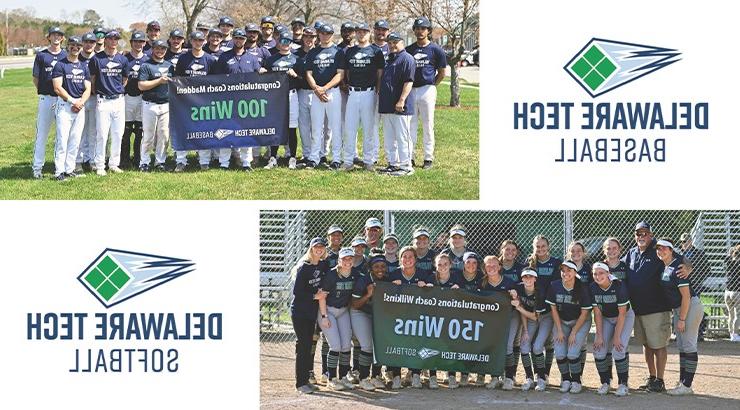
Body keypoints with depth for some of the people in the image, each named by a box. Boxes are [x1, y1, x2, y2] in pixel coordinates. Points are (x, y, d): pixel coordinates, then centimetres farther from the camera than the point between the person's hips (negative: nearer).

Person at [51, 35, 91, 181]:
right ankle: (59, 171, -7)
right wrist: (72, 101, -14)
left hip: (80, 106, 5)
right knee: (62, 139, -9)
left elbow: (88, 89, 11)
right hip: (64, 105, -5)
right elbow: (58, 88, -10)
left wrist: (81, 102, -7)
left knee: (75, 141, 6)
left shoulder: (84, 66, 15)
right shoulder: (60, 65, -2)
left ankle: (70, 169, 13)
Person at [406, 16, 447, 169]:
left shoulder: (436, 50, 0)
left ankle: (428, 158, 6)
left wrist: (432, 85, 6)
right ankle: (409, 157, 9)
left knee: (427, 125, 1)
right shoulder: (409, 50, 10)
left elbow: (442, 73, 5)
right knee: (410, 126, 4)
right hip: (410, 90, 3)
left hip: (427, 90, -3)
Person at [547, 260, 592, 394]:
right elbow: (553, 309, -4)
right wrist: (559, 331, -7)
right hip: (561, 322, 3)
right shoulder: (554, 286, -12)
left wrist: (574, 333, -13)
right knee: (560, 354, -12)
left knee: (572, 353, -17)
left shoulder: (582, 289, -19)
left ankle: (576, 380, 4)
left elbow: (584, 313, -12)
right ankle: (565, 379, 11)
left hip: (580, 322, -3)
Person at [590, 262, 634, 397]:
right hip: (605, 319, 4)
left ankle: (623, 384, -5)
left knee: (619, 350, -20)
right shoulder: (593, 288, -15)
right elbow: (597, 313, -8)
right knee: (599, 351, -9)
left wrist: (617, 336, -23)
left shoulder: (619, 286, -27)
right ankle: (605, 382, 10)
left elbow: (622, 313, -23)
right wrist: (599, 335, -12)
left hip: (625, 317, -4)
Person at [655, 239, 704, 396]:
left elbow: (686, 296, -21)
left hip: (691, 307, -10)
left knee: (688, 345, -8)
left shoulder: (677, 267, -20)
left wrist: (681, 319, -19)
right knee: (681, 345, 13)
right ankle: (682, 382, 18)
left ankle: (687, 386, -8)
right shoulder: (664, 267, 7)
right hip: (677, 309, 10)